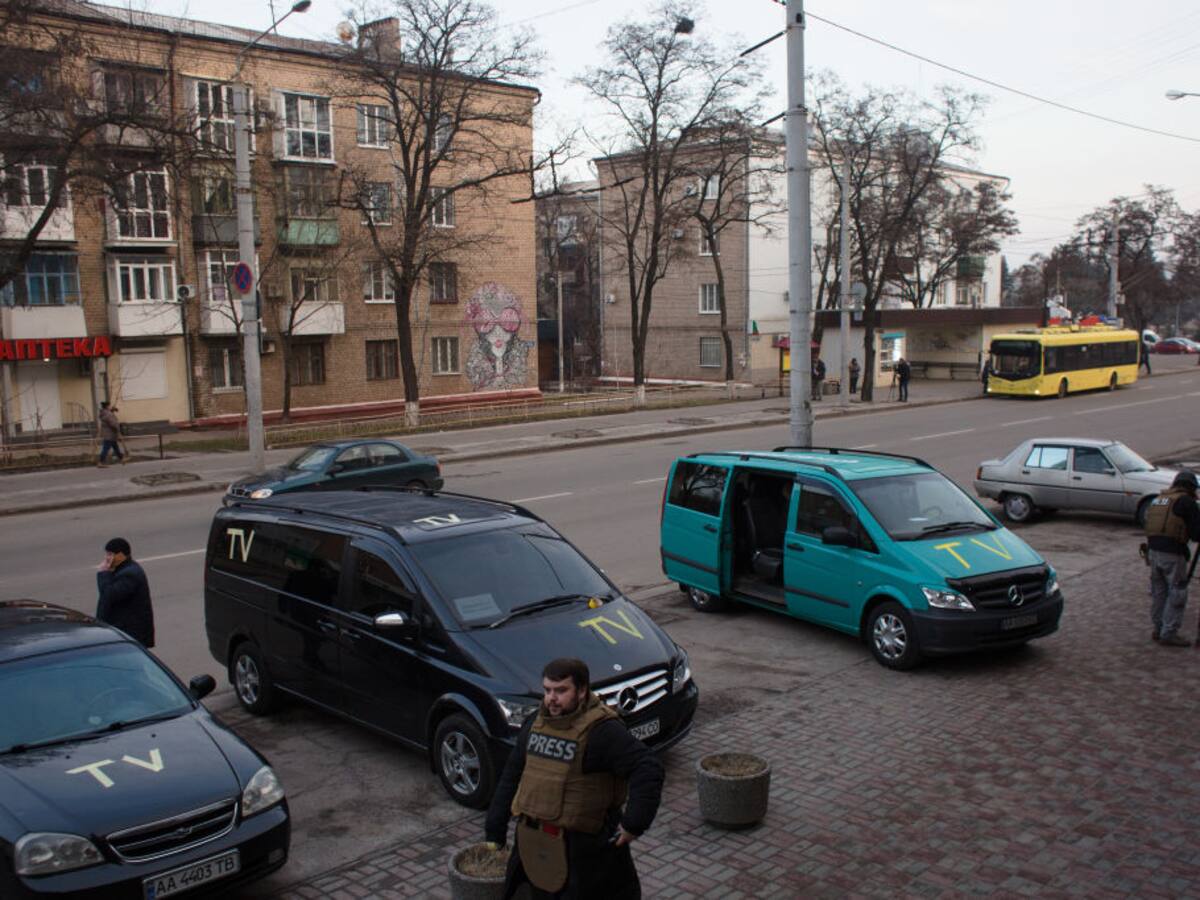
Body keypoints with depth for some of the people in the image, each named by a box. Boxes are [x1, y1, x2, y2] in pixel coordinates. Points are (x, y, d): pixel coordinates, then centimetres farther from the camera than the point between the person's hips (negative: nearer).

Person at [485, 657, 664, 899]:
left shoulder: (602, 730, -18)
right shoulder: (535, 723, 5)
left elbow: (648, 770, -23)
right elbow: (511, 778, 11)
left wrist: (633, 824, -24)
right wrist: (494, 833, 12)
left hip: (584, 845, -7)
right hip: (534, 842, 7)